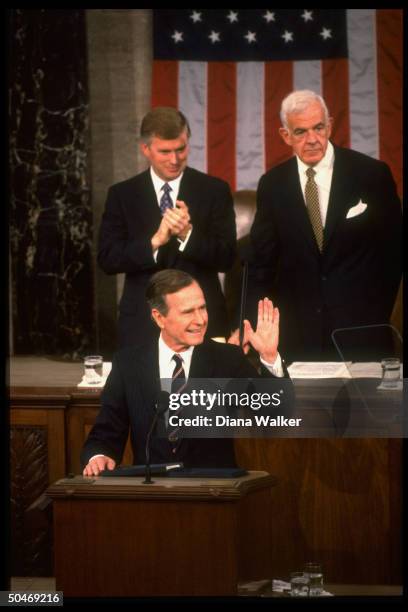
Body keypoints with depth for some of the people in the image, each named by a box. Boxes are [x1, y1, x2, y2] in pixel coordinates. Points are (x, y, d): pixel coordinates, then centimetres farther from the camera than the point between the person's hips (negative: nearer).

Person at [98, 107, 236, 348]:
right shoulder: (122, 195, 5)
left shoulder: (215, 191, 3)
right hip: (142, 325, 0)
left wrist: (187, 234, -20)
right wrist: (154, 241, -18)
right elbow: (107, 260, -2)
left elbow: (226, 258, -2)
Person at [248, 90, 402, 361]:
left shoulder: (372, 174, -4)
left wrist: (379, 315, 2)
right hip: (296, 332, 2)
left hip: (359, 328, -2)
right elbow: (262, 264, 8)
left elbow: (393, 250, 3)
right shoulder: (272, 185, 4)